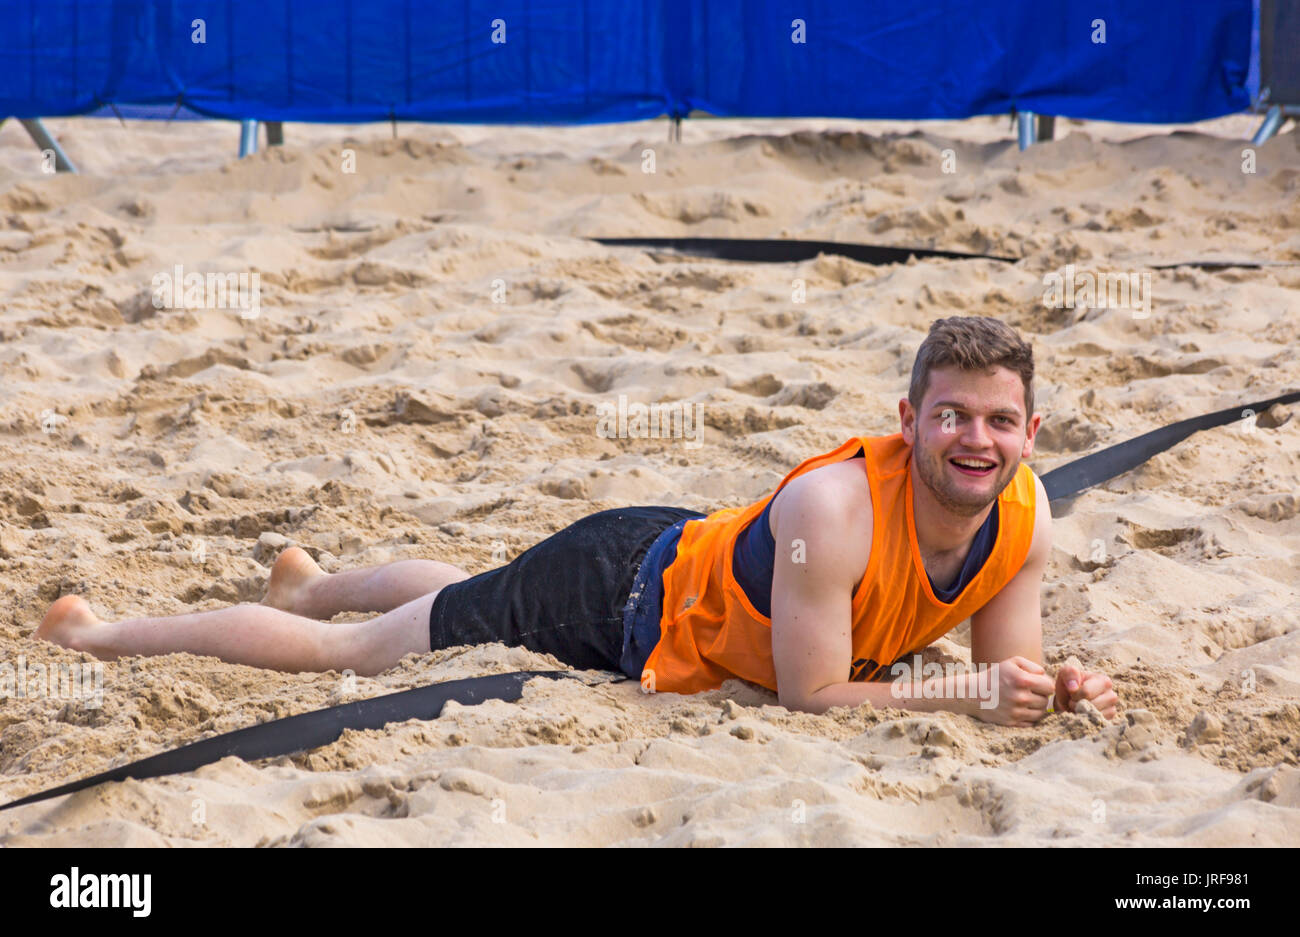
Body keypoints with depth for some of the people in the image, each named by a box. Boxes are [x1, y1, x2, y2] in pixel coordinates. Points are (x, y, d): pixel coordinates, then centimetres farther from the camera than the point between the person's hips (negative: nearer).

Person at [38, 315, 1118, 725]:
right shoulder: (834, 506, -41)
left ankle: (309, 580, 64)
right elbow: (811, 696, -38)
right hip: (627, 596, -6)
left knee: (455, 596, 35)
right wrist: (968, 695, -40)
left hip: (698, 560, 6)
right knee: (352, 651, 8)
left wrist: (1054, 689, -29)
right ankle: (99, 631, 27)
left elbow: (1003, 668, -8)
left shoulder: (1025, 521, -20)